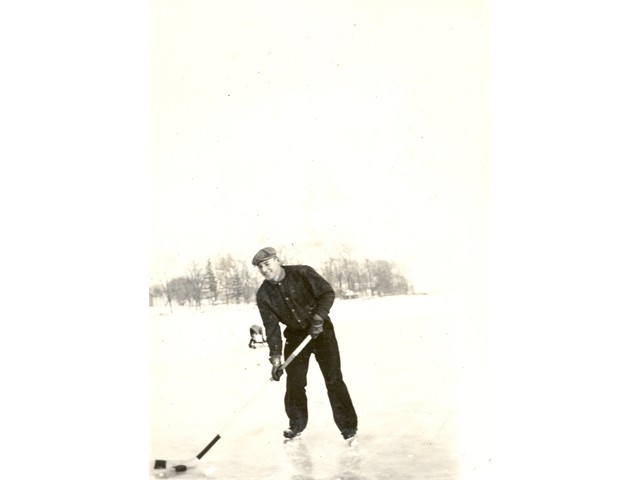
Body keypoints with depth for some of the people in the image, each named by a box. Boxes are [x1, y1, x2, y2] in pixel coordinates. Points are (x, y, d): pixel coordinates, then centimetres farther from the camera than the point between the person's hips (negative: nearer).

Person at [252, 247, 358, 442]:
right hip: (295, 335, 4)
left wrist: (318, 317, -25)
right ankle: (296, 425, 20)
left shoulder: (302, 273, -17)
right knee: (294, 381, 1)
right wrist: (275, 356, -17)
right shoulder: (264, 294, -7)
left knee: (333, 379, -7)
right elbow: (271, 327, -10)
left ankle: (348, 428, -2)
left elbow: (328, 293, -14)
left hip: (320, 329, -4)